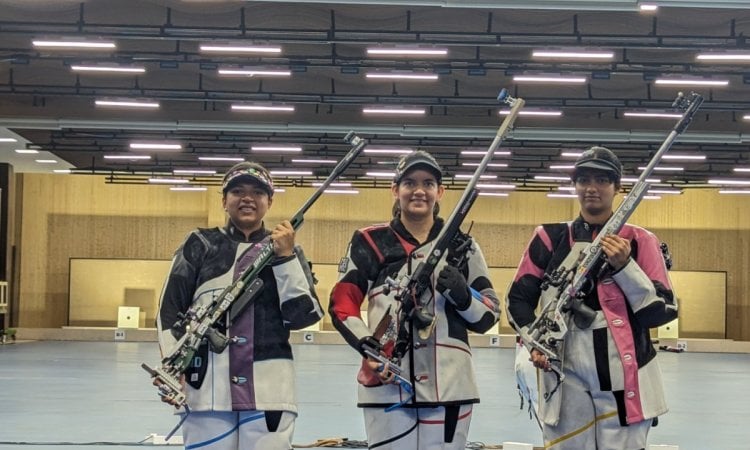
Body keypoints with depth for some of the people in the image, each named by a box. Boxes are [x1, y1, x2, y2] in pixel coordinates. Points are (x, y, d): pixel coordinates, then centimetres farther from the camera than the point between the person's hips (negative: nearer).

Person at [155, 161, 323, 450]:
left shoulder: (286, 251, 11)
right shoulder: (200, 244, 9)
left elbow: (302, 315, -1)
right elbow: (170, 310, 6)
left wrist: (285, 258, -8)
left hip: (269, 391, 0)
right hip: (207, 389, 0)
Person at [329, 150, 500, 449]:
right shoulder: (370, 242, 7)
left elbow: (489, 315, 12)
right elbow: (342, 303, 5)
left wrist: (463, 297, -9)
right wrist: (367, 345, -12)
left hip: (449, 387, 2)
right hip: (386, 385, -1)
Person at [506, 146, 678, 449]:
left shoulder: (639, 241, 4)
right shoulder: (550, 238, 8)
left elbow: (663, 311, -1)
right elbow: (518, 298, 13)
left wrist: (624, 265, -12)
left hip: (624, 378, -1)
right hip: (565, 377, 1)